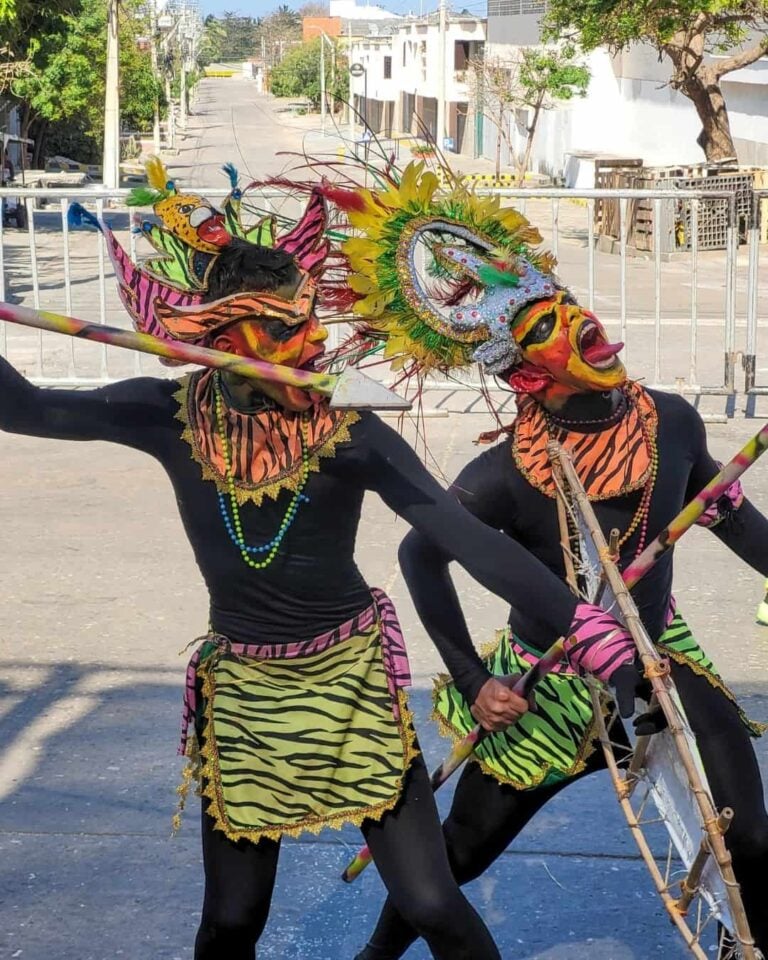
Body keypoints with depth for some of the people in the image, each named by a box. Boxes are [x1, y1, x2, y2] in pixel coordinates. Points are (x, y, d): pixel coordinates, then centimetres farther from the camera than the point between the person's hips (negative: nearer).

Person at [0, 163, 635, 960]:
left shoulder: (347, 433, -18)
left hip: (350, 683, -2)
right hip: (240, 693, 2)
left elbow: (467, 537, -23)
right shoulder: (173, 417, -12)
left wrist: (576, 617, -32)